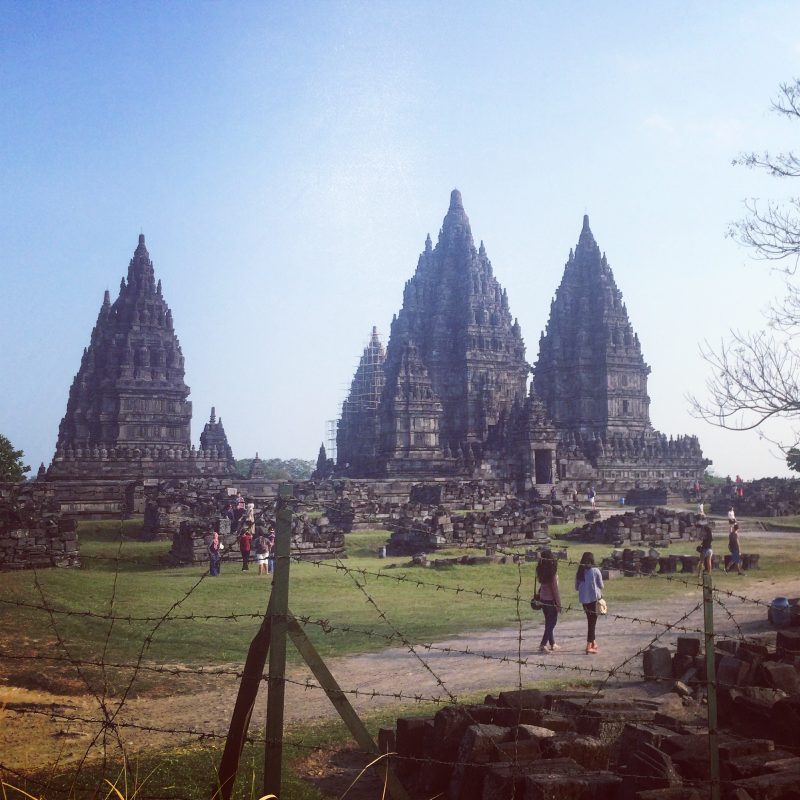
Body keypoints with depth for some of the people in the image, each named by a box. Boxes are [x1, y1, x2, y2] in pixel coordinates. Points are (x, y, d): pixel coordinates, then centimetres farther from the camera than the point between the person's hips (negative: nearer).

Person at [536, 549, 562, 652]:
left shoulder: (541, 570, 1)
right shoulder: (552, 571, -17)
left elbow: (541, 584, 5)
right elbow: (554, 588, -15)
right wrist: (559, 603, -10)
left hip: (543, 599, 7)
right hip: (551, 599, -6)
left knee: (548, 621, 18)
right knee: (552, 622, 2)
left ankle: (552, 644, 29)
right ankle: (543, 645, -6)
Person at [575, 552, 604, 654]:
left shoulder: (579, 572, 0)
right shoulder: (595, 571, -11)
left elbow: (576, 587, 6)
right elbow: (601, 585, -4)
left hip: (583, 599, 4)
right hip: (594, 598, -4)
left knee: (591, 620, 20)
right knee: (592, 621, 2)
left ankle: (593, 642, 29)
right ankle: (589, 646, -3)